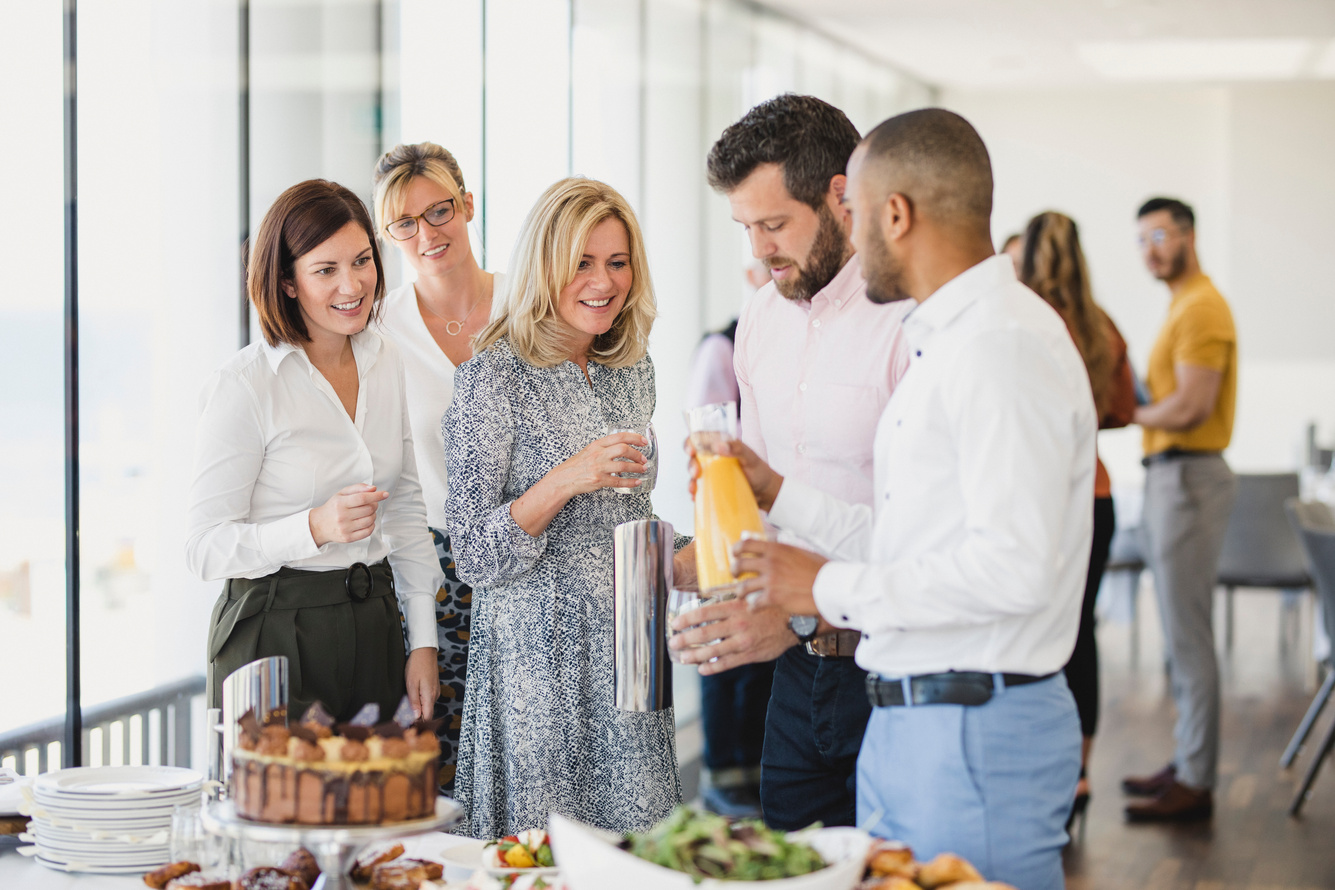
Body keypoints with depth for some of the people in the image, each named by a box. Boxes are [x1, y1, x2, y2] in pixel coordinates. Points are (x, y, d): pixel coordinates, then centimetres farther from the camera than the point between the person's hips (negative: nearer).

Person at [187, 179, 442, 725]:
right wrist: (315, 528, -27)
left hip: (374, 627, 5)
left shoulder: (385, 362, 7)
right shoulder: (244, 385, -13)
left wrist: (423, 641, 10)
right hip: (276, 633, -5)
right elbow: (206, 549, -13)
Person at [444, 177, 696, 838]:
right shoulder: (495, 375, -10)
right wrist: (565, 479, -25)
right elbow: (475, 554, -13)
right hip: (537, 654, -6)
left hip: (626, 652, 6)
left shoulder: (632, 369, 10)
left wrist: (681, 564, 4)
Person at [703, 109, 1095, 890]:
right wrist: (780, 494, 22)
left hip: (978, 738, -10)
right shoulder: (945, 343, 18)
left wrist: (835, 590, -16)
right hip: (905, 731, 10)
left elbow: (1013, 566, -25)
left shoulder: (1006, 346, -16)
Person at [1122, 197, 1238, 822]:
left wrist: (1135, 416, -5)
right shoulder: (1183, 306, 20)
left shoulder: (1201, 308, -13)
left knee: (1188, 636, -8)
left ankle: (1196, 784, -4)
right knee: (1181, 635, 14)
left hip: (1188, 476, -11)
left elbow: (1190, 406, -20)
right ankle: (1188, 765, 20)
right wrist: (1148, 412, 2)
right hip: (1169, 476, 11)